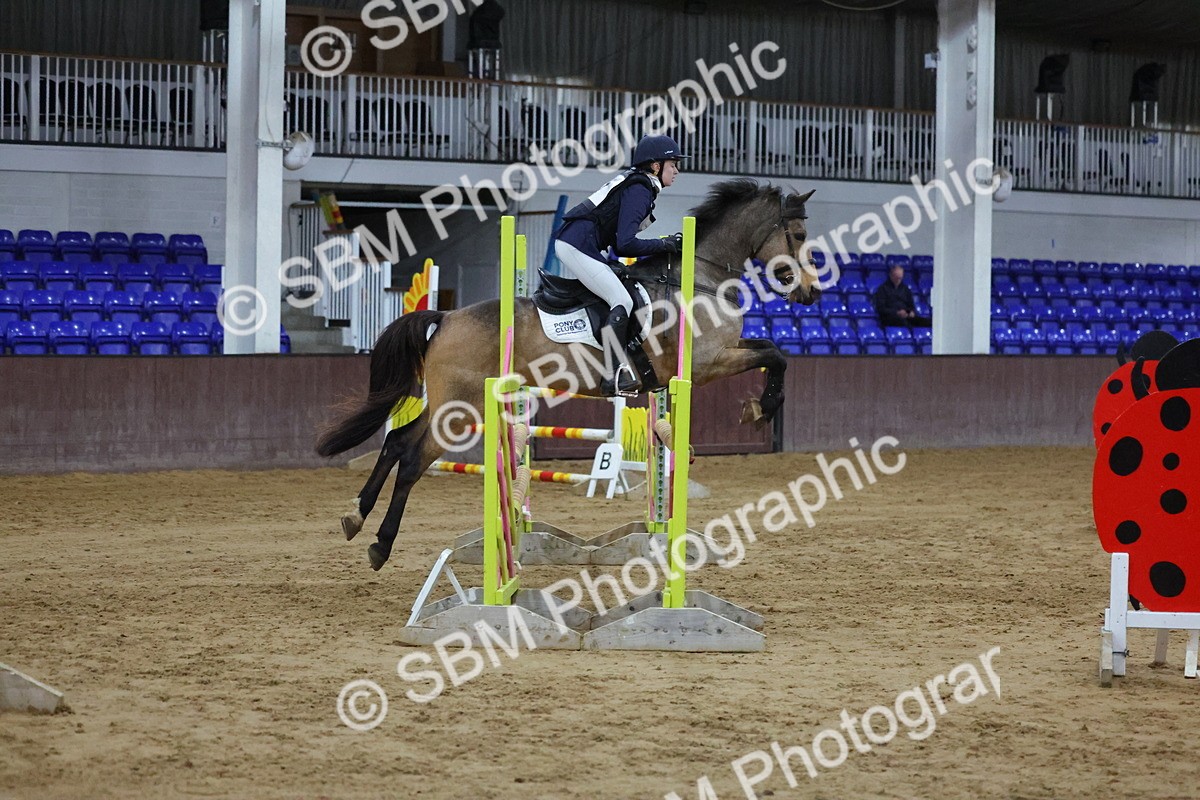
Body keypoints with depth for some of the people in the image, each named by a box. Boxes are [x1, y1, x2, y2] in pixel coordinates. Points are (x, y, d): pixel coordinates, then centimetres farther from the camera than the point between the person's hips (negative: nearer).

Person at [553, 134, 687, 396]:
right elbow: (625, 244, -20)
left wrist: (664, 246, 10)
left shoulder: (634, 184, 18)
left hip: (568, 243, 11)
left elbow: (621, 245, 17)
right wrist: (666, 245, -12)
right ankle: (614, 376, -23)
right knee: (622, 302, -17)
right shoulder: (639, 190, -12)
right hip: (579, 246, -11)